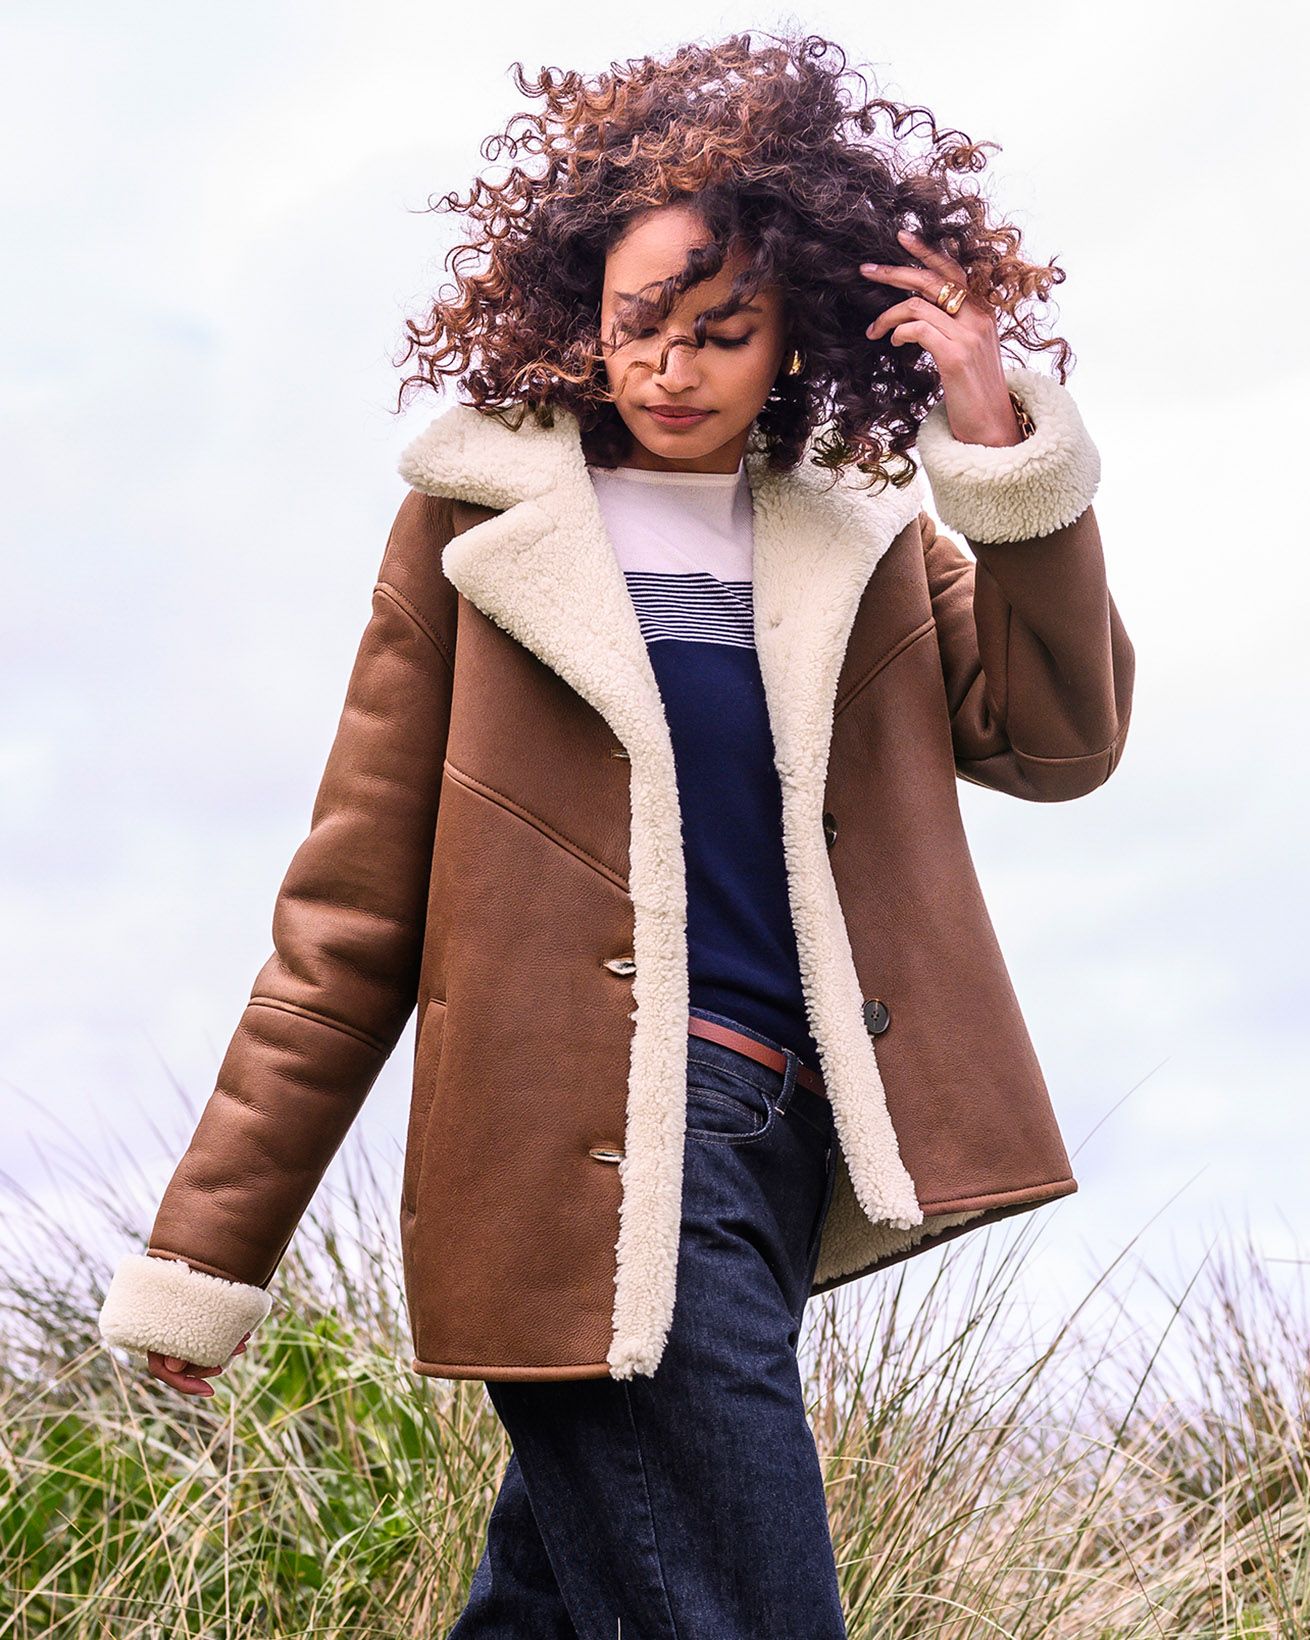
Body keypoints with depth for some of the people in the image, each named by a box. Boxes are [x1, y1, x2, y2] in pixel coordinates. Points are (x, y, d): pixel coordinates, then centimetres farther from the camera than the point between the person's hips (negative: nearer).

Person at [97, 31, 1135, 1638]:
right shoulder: (484, 520, 3)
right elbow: (354, 903, 2)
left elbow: (1057, 739, 6)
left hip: (785, 1139, 5)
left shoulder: (856, 534, 15)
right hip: (594, 1138, -5)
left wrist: (1004, 445, -5)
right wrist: (209, 1247, 0)